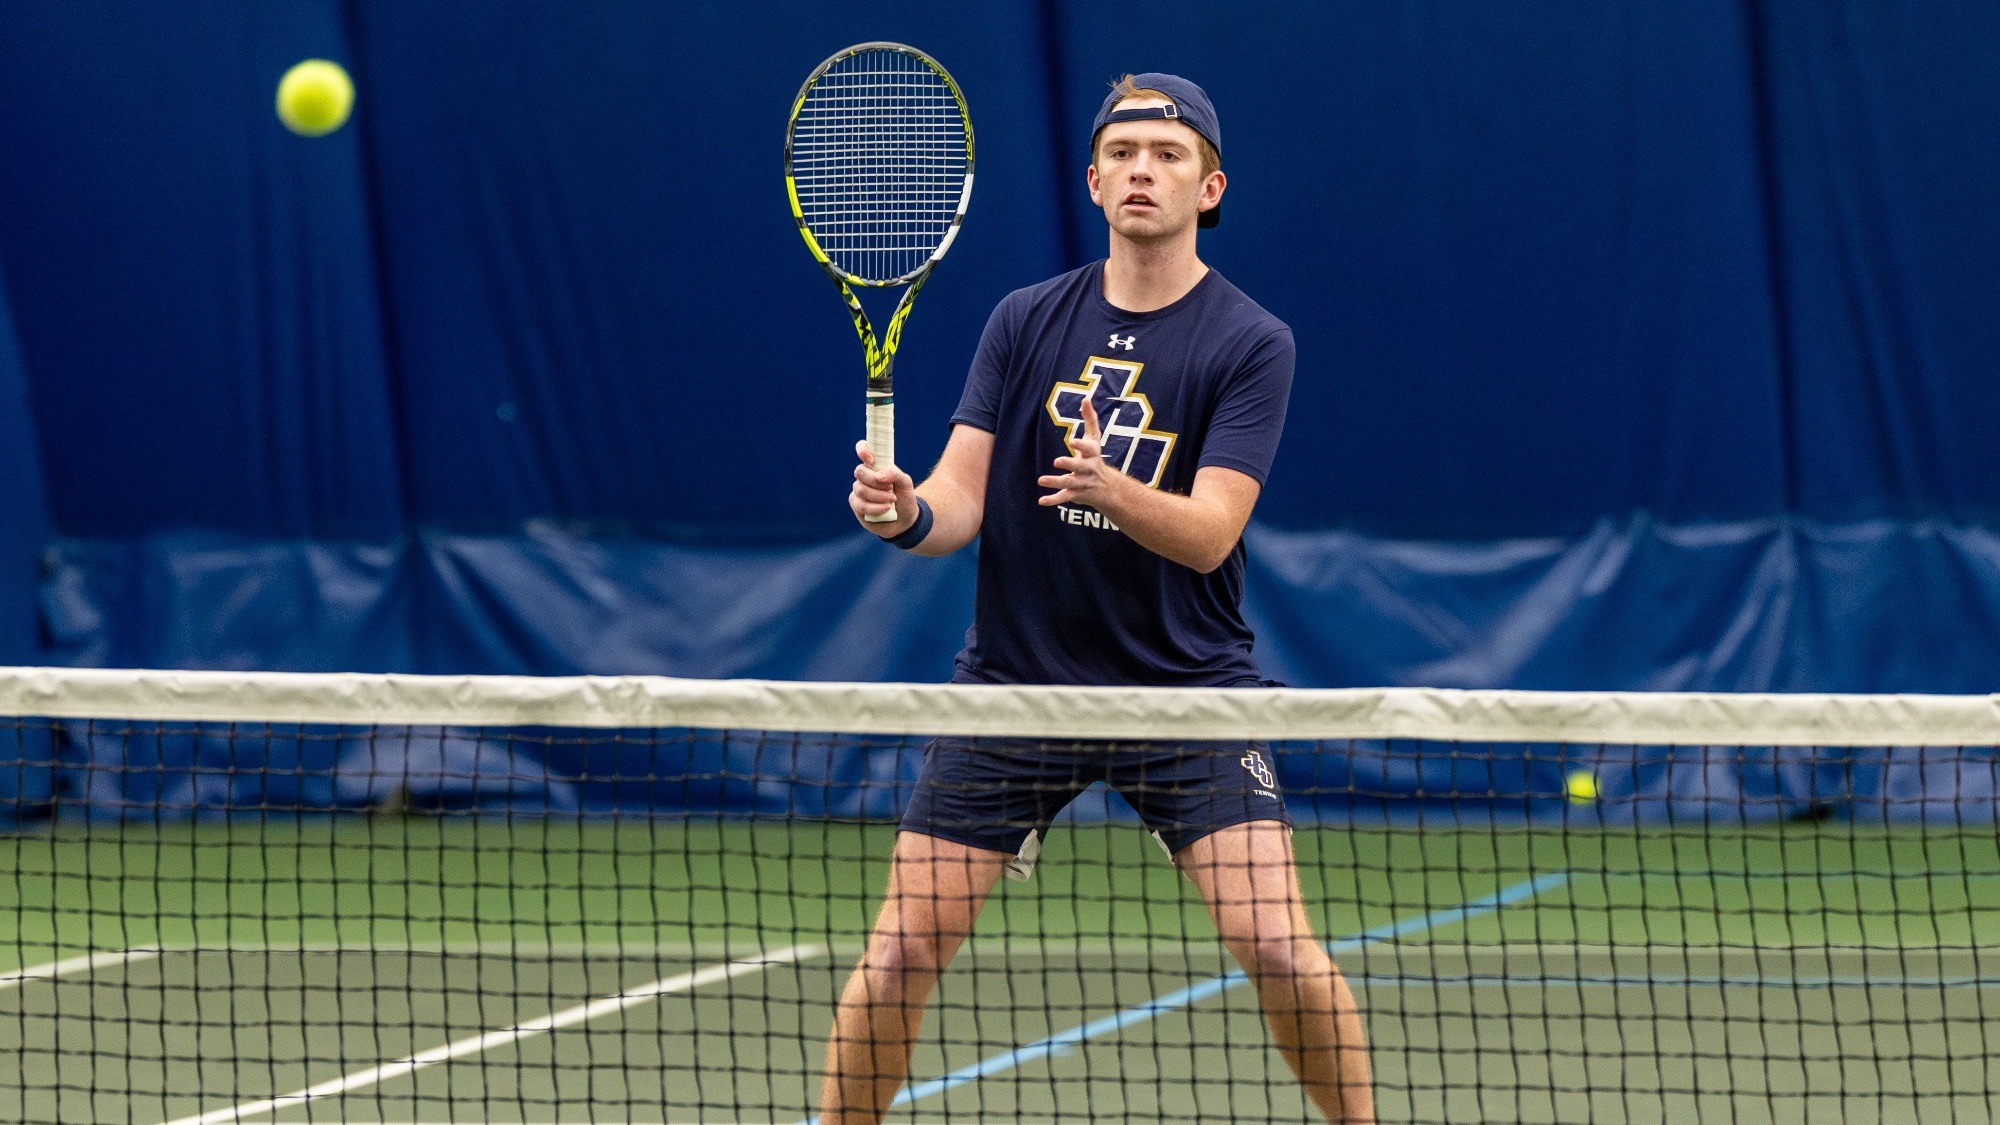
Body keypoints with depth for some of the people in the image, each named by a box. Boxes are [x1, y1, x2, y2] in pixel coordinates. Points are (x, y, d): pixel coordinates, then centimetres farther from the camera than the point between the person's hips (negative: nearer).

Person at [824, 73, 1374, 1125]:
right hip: (1015, 680, 2)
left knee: (1277, 947, -15)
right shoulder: (1026, 322, 3)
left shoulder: (1250, 343, -7)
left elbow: (1209, 532, -17)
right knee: (897, 959, -2)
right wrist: (906, 513, -25)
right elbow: (961, 501, -2)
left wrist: (1113, 491, -37)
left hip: (1184, 684, -2)